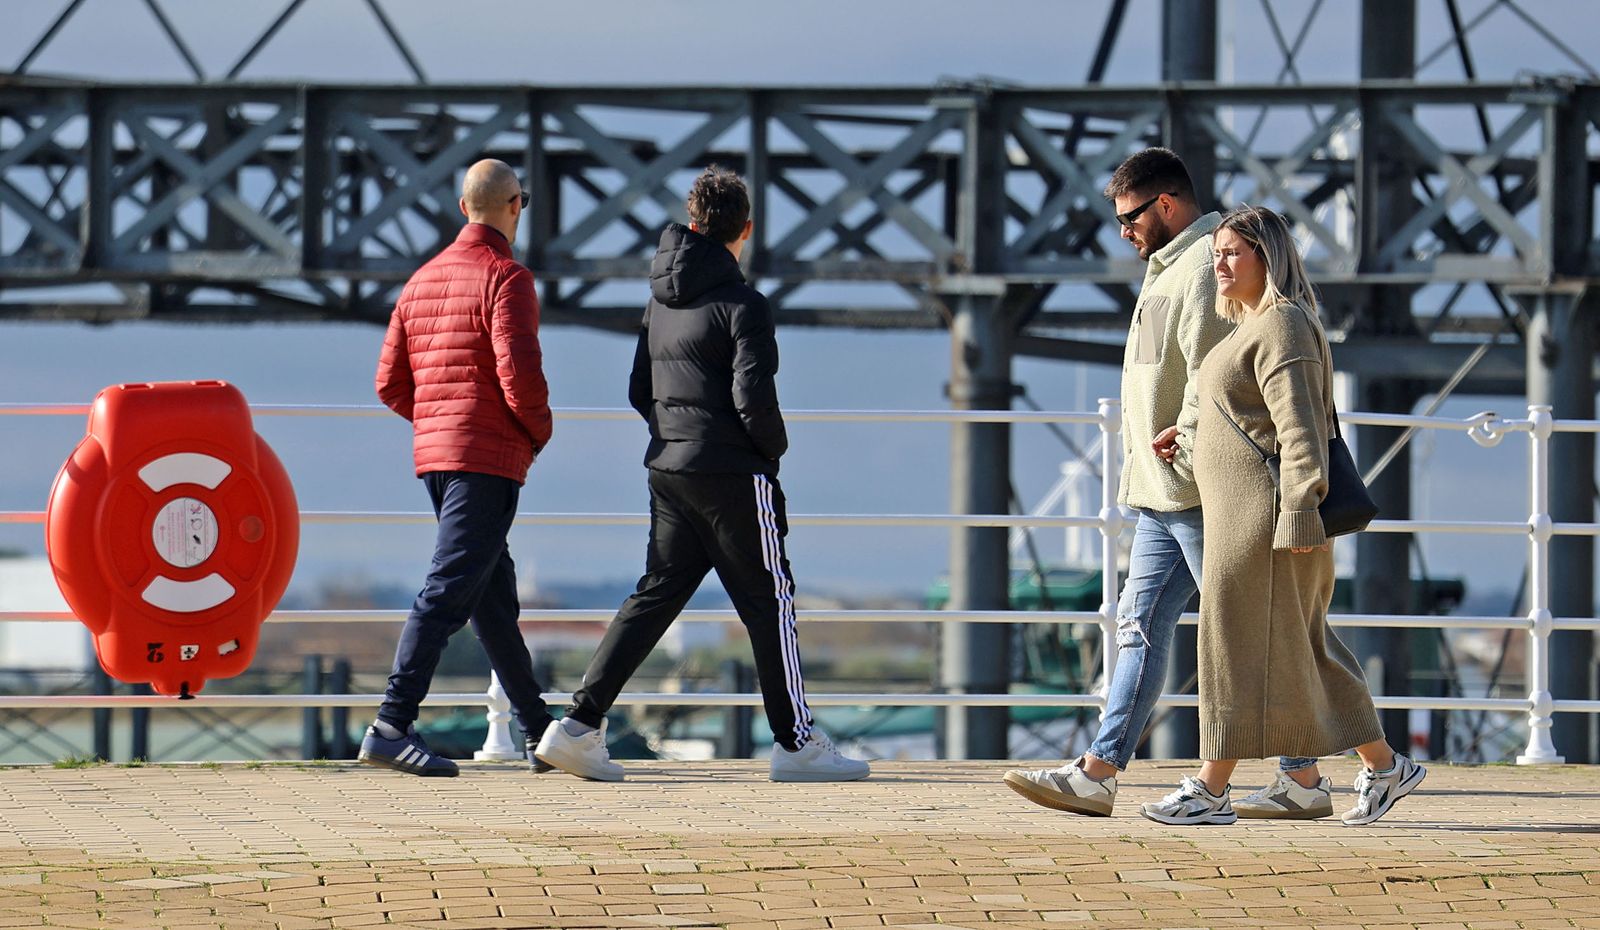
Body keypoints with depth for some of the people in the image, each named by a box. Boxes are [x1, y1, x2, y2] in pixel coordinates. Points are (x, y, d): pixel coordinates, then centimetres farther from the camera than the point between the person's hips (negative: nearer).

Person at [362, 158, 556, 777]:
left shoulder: (423, 279, 14)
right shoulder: (505, 278, -10)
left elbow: (390, 383, 14)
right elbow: (519, 372, -20)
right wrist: (539, 429, -2)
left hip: (433, 450, 9)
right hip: (490, 458, -9)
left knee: (496, 595, 14)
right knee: (449, 592, -13)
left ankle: (538, 733, 21)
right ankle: (392, 727, -21)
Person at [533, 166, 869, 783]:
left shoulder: (661, 300, 10)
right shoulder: (742, 305, -13)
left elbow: (639, 391, 14)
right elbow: (753, 397, -19)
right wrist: (773, 447, -3)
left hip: (667, 470, 7)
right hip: (732, 476, -7)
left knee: (656, 594, 10)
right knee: (768, 603, 2)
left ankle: (580, 725, 1)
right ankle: (796, 744, 7)